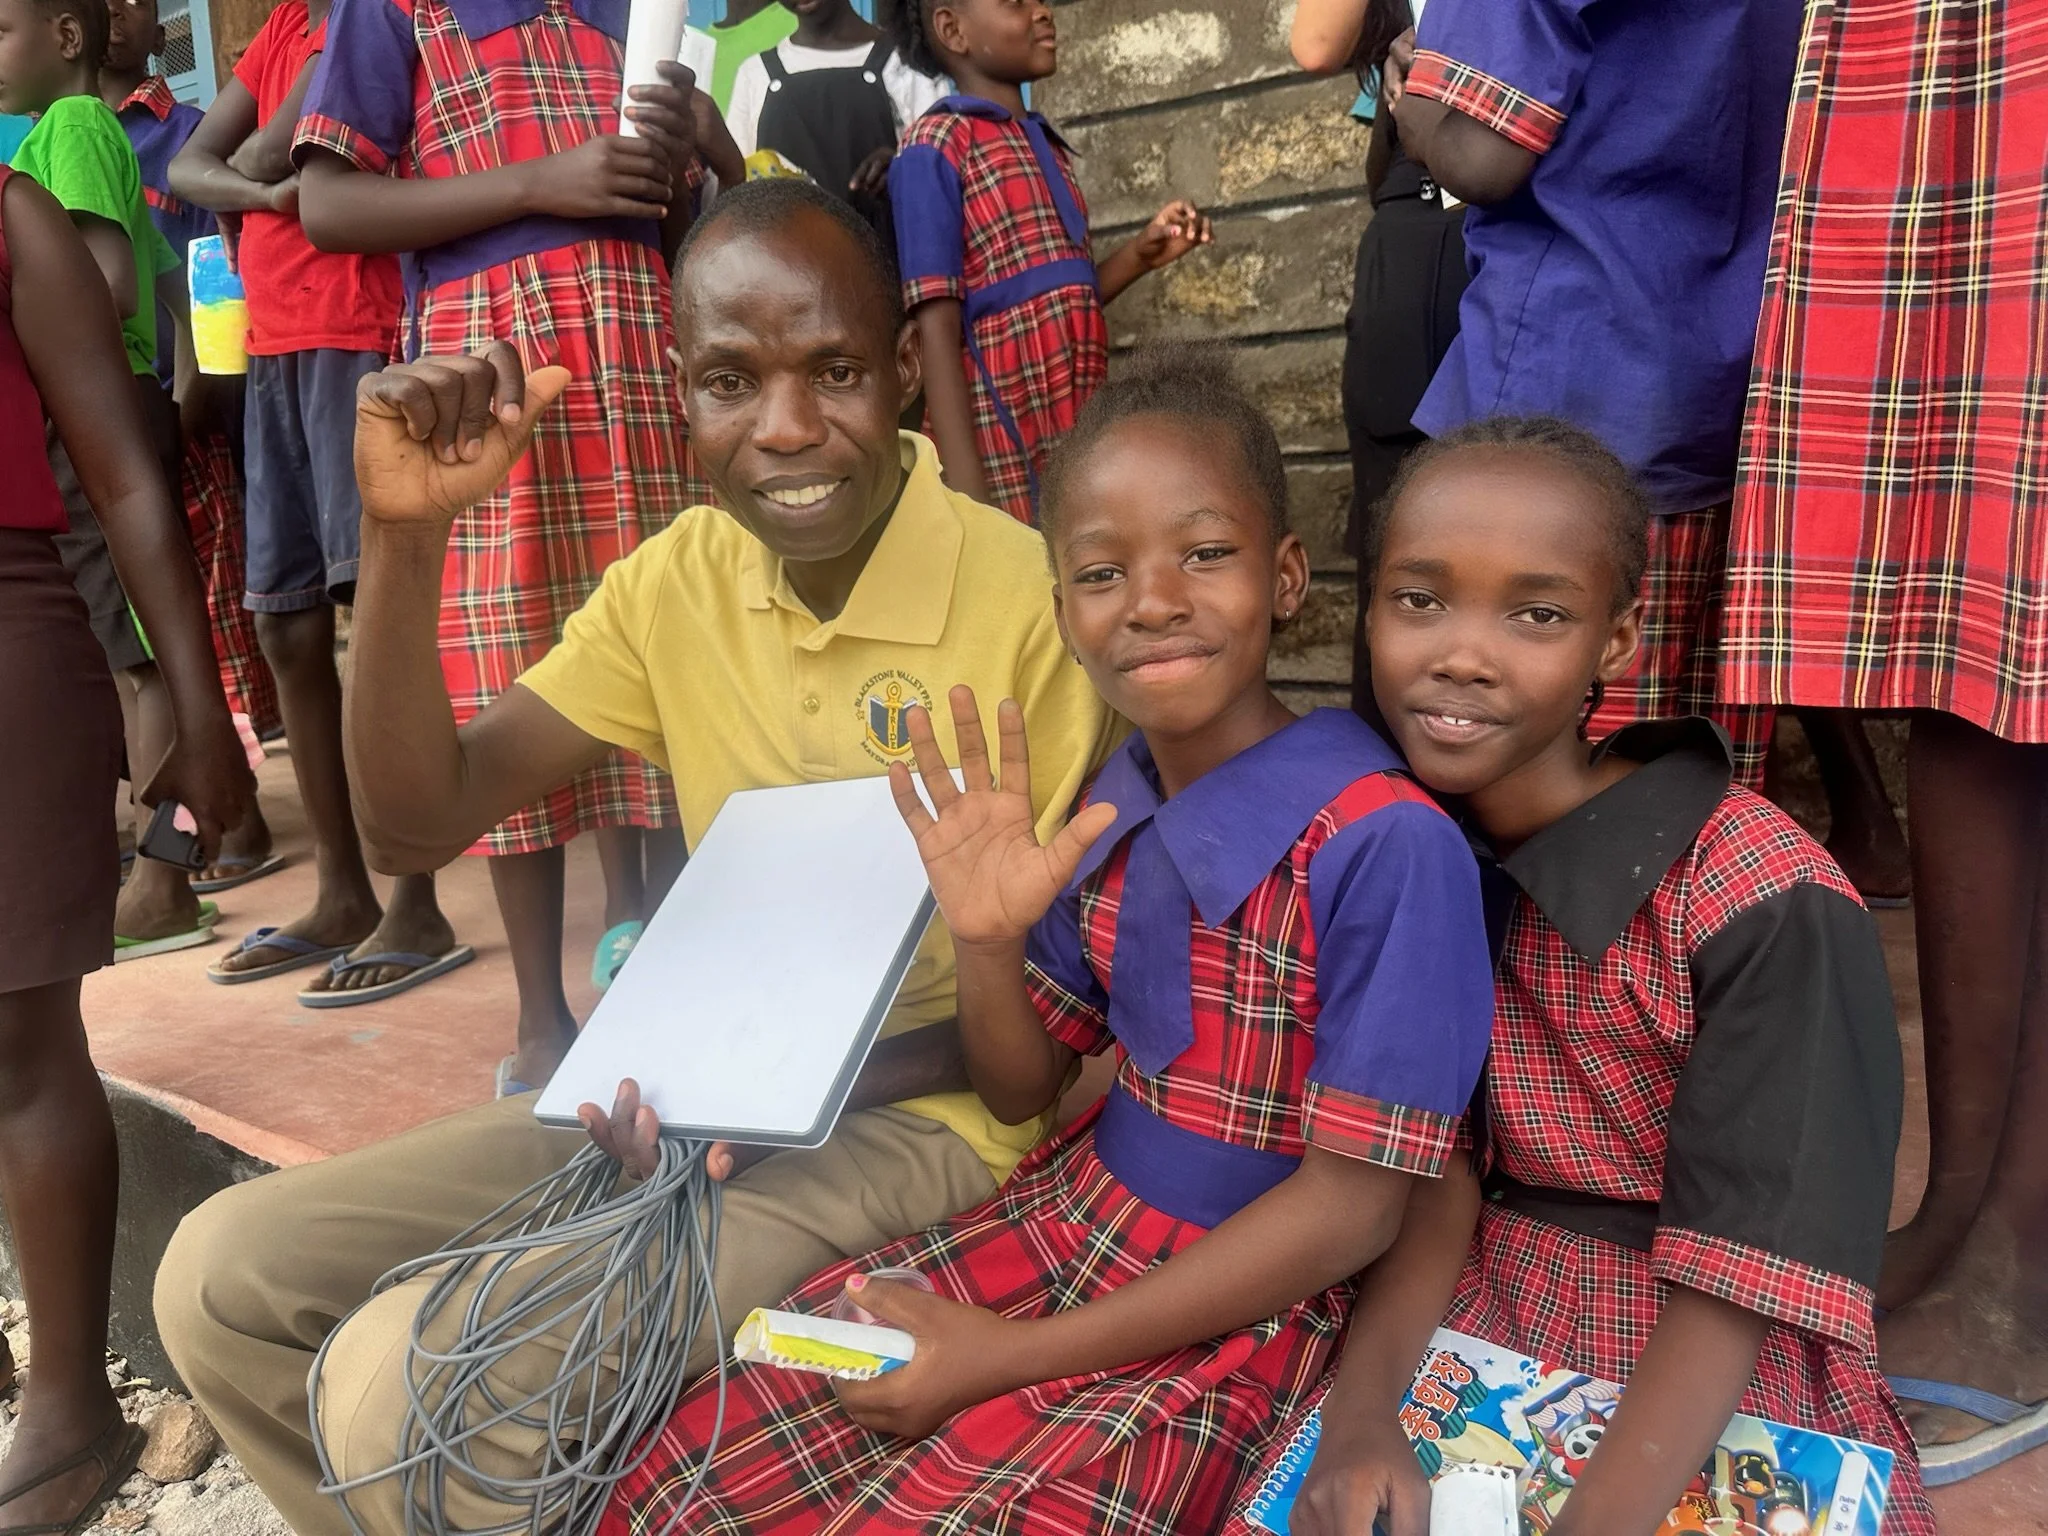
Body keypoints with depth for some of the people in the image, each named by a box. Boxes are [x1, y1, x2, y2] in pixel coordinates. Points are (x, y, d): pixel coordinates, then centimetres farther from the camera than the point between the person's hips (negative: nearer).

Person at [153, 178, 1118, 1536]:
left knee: (409, 1383, -22)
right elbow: (419, 823, 1)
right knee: (225, 1277, -1)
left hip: (922, 1111, -6)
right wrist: (406, 536, -13)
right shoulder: (679, 578, 2)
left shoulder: (1027, 601, -18)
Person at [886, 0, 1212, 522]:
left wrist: (1141, 254, 6)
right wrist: (969, 496, -20)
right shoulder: (935, 147, -6)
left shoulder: (1048, 147, 16)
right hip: (1006, 458, -7)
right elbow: (938, 331, -13)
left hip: (1083, 441, 7)